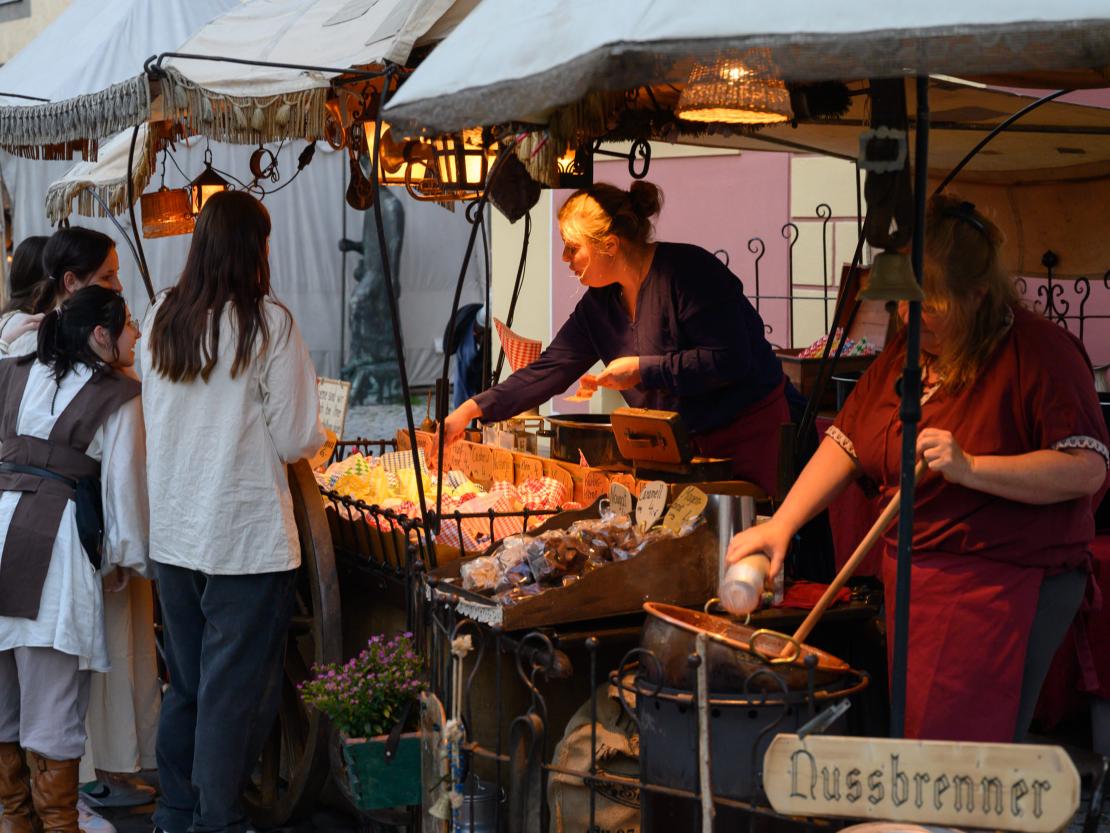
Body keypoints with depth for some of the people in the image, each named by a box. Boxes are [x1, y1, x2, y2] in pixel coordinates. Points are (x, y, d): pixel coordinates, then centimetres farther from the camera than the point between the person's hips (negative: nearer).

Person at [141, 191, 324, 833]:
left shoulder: (161, 318, 3)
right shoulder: (269, 323, -13)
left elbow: (158, 423, 13)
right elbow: (296, 442, -11)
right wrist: (319, 435, 10)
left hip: (172, 536, 6)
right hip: (247, 540, -6)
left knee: (186, 684, 18)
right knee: (237, 695, 5)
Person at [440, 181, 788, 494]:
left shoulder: (687, 271, -19)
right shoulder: (599, 304, 5)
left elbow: (729, 360, -24)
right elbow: (548, 370, 6)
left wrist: (643, 369, -20)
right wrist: (473, 409, -1)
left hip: (748, 430, -7)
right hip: (683, 442, 7)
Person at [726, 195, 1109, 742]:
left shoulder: (1040, 350, -11)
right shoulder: (905, 352, 12)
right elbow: (847, 441, 10)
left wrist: (970, 469, -27)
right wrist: (782, 524, -2)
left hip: (1005, 586, -7)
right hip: (911, 582, 7)